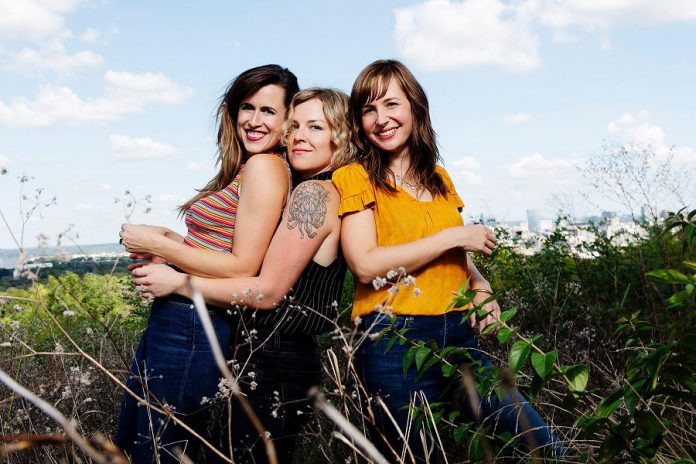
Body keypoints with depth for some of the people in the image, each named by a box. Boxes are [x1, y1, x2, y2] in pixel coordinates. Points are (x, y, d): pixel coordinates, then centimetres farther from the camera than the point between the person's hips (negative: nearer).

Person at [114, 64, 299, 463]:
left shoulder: (264, 166, -13)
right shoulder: (245, 169, 15)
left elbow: (242, 269, -18)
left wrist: (157, 244, -12)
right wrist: (169, 241, 5)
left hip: (191, 327, -9)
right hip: (179, 321, 9)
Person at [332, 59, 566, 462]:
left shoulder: (439, 179, 15)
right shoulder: (356, 177, -2)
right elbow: (366, 265, -15)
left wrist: (480, 285, 3)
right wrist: (453, 236, -12)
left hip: (458, 333, 5)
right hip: (394, 339, -5)